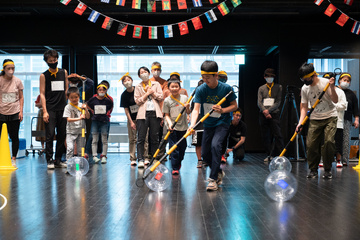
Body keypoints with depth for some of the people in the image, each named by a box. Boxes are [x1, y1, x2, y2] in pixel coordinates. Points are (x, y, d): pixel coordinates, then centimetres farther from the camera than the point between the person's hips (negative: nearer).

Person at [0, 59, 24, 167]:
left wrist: (21, 111, 1)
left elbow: (21, 97, 8)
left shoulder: (17, 81, 2)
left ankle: (13, 159, 15)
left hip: (14, 113, 1)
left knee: (14, 137, 3)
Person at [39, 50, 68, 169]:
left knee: (62, 135, 5)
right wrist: (44, 111, -10)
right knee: (50, 135, -7)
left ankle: (58, 160, 13)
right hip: (50, 109, -3)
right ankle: (50, 160, 0)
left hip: (62, 109, 3)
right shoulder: (44, 75, 2)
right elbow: (42, 94, -2)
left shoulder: (64, 72, 11)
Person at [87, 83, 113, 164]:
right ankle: (94, 156, 5)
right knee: (94, 140, 2)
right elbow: (88, 105, 16)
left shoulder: (108, 100, -3)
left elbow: (111, 106, 17)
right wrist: (92, 111, 9)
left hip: (104, 121, 0)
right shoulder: (93, 99, -2)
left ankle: (104, 156, 9)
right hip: (95, 121, 0)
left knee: (104, 140, 3)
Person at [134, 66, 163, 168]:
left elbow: (161, 97, 6)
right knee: (141, 138, -8)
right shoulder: (138, 87, 12)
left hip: (155, 113, 1)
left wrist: (152, 92, -2)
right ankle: (140, 160, -8)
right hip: (143, 114, -1)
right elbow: (137, 101, 2)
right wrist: (147, 93, -3)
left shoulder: (156, 84, 15)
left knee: (155, 138, 3)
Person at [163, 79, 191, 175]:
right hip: (172, 127, -2)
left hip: (183, 126, 2)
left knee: (182, 146, 12)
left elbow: (188, 112, 6)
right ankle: (175, 168, 1)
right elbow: (167, 115, 0)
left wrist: (187, 108, -16)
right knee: (173, 147, -6)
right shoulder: (167, 100, -2)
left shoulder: (184, 98, 2)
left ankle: (179, 162, 36)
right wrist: (170, 123, -16)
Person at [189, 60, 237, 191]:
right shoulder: (200, 90, -11)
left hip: (222, 123, -4)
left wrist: (222, 110, -23)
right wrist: (192, 124, -35)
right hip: (208, 124, 4)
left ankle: (213, 179, -17)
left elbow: (234, 105, -4)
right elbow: (196, 109, -18)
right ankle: (219, 172, 34)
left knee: (215, 145, -27)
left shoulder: (226, 88, -14)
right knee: (205, 154, 7)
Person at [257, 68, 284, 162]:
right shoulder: (261, 88, 13)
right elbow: (259, 102, 4)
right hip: (263, 115, 3)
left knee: (277, 135, -10)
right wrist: (265, 111, -12)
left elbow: (278, 102, -1)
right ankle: (269, 155, 12)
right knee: (266, 136, 4)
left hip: (274, 114, -3)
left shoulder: (278, 87, 7)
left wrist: (268, 110, -12)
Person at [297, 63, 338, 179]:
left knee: (329, 141, -16)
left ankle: (327, 170, -2)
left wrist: (332, 87, -29)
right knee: (311, 144, -8)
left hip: (330, 117, -3)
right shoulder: (304, 89, -1)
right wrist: (301, 122, -10)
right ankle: (313, 170, 7)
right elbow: (304, 106, 2)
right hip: (315, 119, 3)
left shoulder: (325, 82, -10)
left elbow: (335, 100, -13)